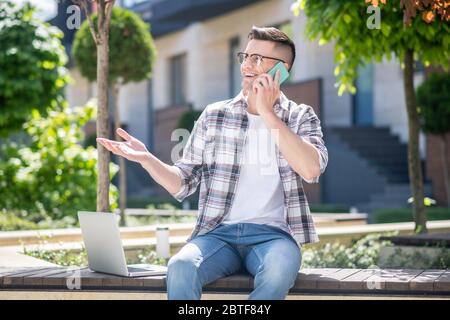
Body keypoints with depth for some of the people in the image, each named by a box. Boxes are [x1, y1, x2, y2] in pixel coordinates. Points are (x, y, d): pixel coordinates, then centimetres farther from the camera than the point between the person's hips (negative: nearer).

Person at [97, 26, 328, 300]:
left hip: (273, 234, -1)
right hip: (219, 233, 1)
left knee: (278, 270, -37)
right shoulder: (214, 116, 14)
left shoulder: (301, 118, 9)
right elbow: (183, 185, 14)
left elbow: (311, 170, -12)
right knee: (181, 266, -32)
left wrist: (268, 114, -11)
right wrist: (146, 159, -3)